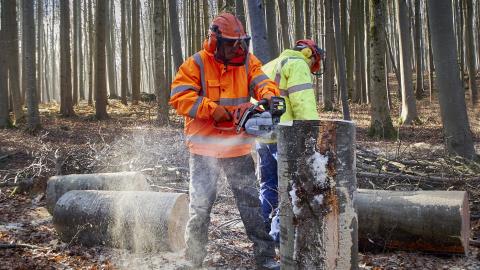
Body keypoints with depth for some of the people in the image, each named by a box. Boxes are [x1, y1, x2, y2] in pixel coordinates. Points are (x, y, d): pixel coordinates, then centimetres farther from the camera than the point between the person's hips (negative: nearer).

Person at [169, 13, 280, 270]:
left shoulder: (247, 61, 4)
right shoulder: (196, 64, -9)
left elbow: (260, 81, -8)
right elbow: (179, 96, -16)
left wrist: (270, 95, -31)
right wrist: (211, 108, -24)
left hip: (238, 149, 3)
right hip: (204, 148, -3)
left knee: (251, 202, 7)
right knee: (200, 206, 2)